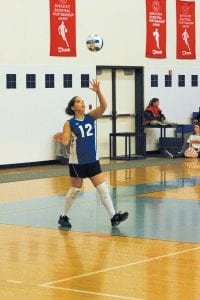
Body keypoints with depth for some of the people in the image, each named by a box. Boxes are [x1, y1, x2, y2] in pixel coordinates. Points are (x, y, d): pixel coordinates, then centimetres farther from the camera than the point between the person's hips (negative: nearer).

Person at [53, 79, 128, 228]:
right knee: (75, 190, 7)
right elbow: (65, 141, -14)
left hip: (92, 160, 4)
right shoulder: (69, 123, -7)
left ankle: (114, 216, -2)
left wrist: (98, 91, -26)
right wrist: (60, 139, -37)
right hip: (77, 162, -4)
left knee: (103, 188, -2)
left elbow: (103, 106, -12)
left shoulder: (90, 117, 2)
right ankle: (64, 217, 24)